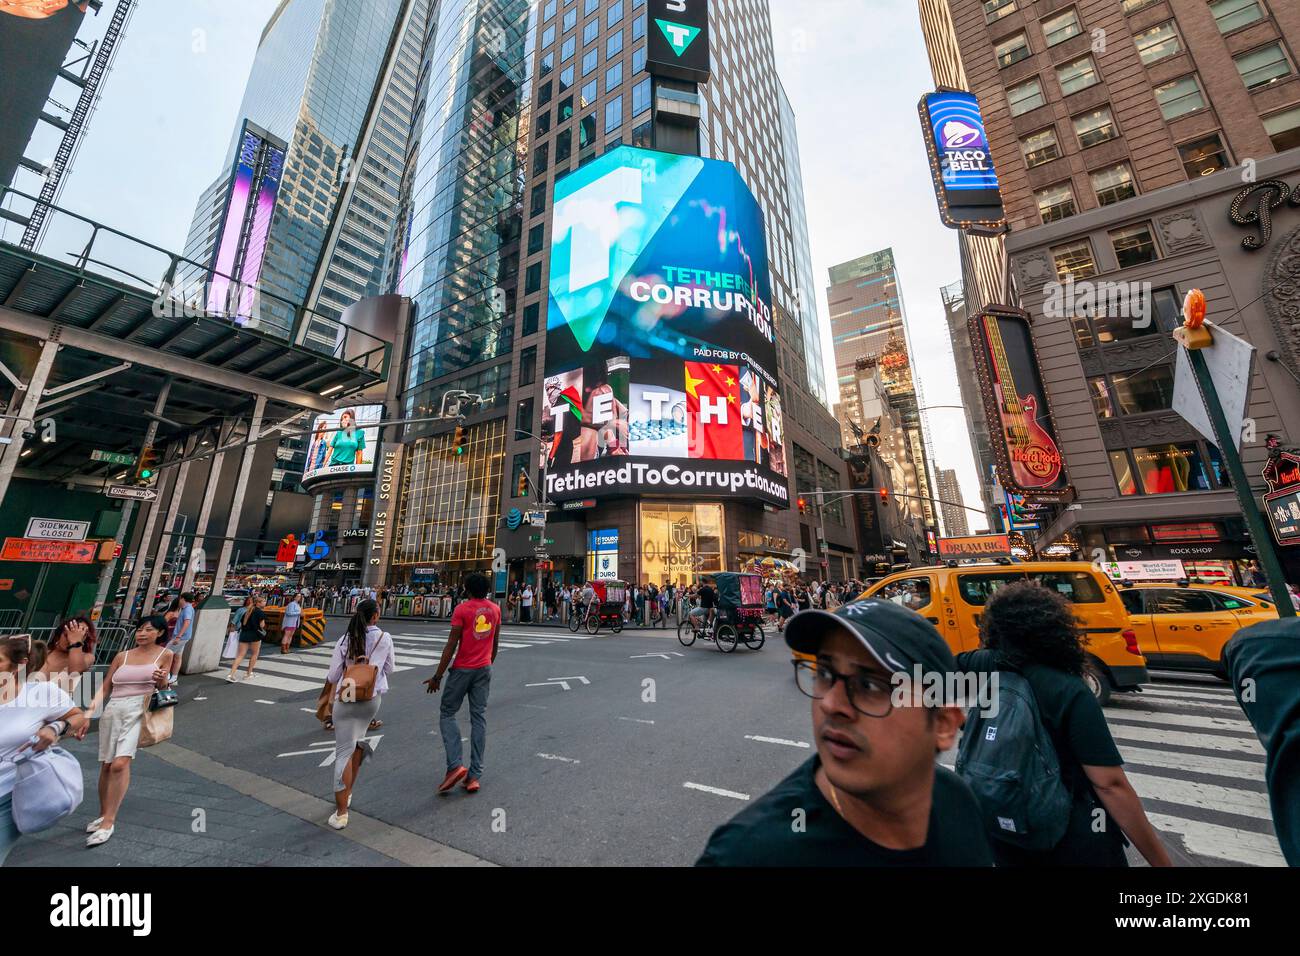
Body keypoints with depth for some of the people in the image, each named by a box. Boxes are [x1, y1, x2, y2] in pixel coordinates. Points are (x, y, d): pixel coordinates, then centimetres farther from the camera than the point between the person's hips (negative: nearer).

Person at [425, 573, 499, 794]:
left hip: (463, 669, -4)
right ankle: (474, 776, 10)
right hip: (484, 669, 4)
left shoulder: (462, 609, -11)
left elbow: (451, 645, -13)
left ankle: (455, 765, -1)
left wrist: (437, 676, -6)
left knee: (447, 714, 12)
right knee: (479, 718, 8)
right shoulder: (495, 610, 4)